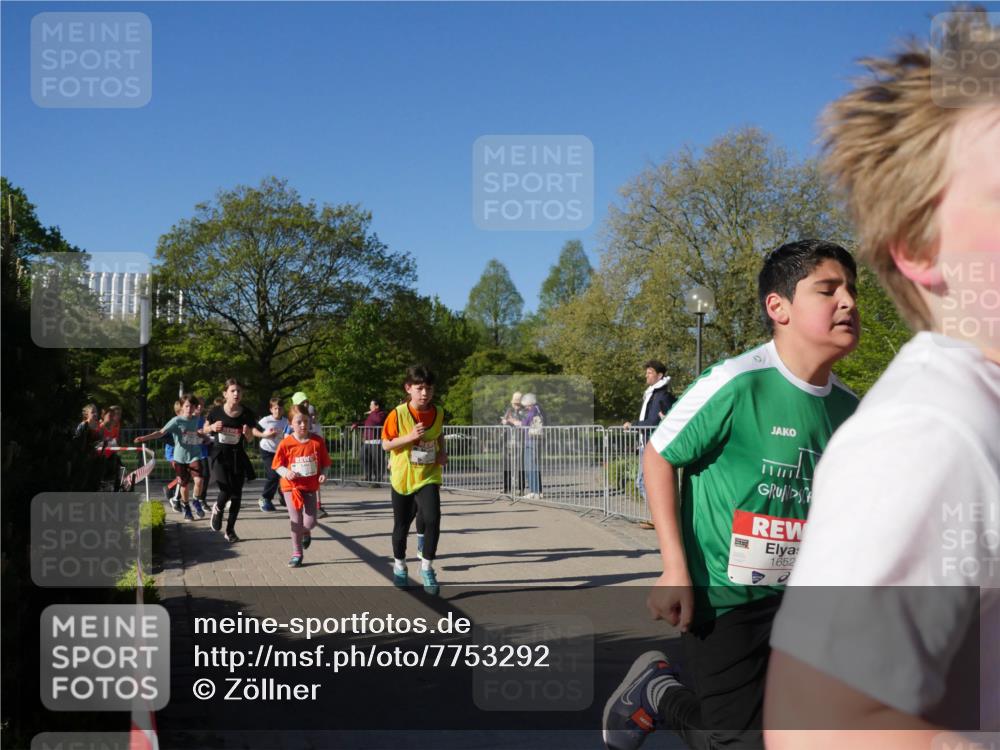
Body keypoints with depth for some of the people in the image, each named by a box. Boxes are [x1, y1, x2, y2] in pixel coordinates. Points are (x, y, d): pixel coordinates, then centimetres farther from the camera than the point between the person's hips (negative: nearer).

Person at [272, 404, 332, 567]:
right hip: (292, 486, -1)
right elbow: (277, 465, -1)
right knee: (296, 521, -1)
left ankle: (306, 532, 39)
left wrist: (323, 474, -15)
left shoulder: (318, 441, -6)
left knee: (310, 522, 0)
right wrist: (286, 473, -21)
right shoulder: (286, 443, -10)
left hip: (310, 486, 1)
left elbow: (325, 463, 3)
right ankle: (297, 553, 15)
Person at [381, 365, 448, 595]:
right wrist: (409, 437, -23)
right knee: (401, 526, 13)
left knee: (432, 520, -19)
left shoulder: (438, 413, -3)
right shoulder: (398, 414, -14)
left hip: (428, 477, 1)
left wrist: (442, 453, 0)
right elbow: (386, 444, -10)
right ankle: (399, 566, 38)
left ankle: (426, 567, 0)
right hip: (402, 478, -1)